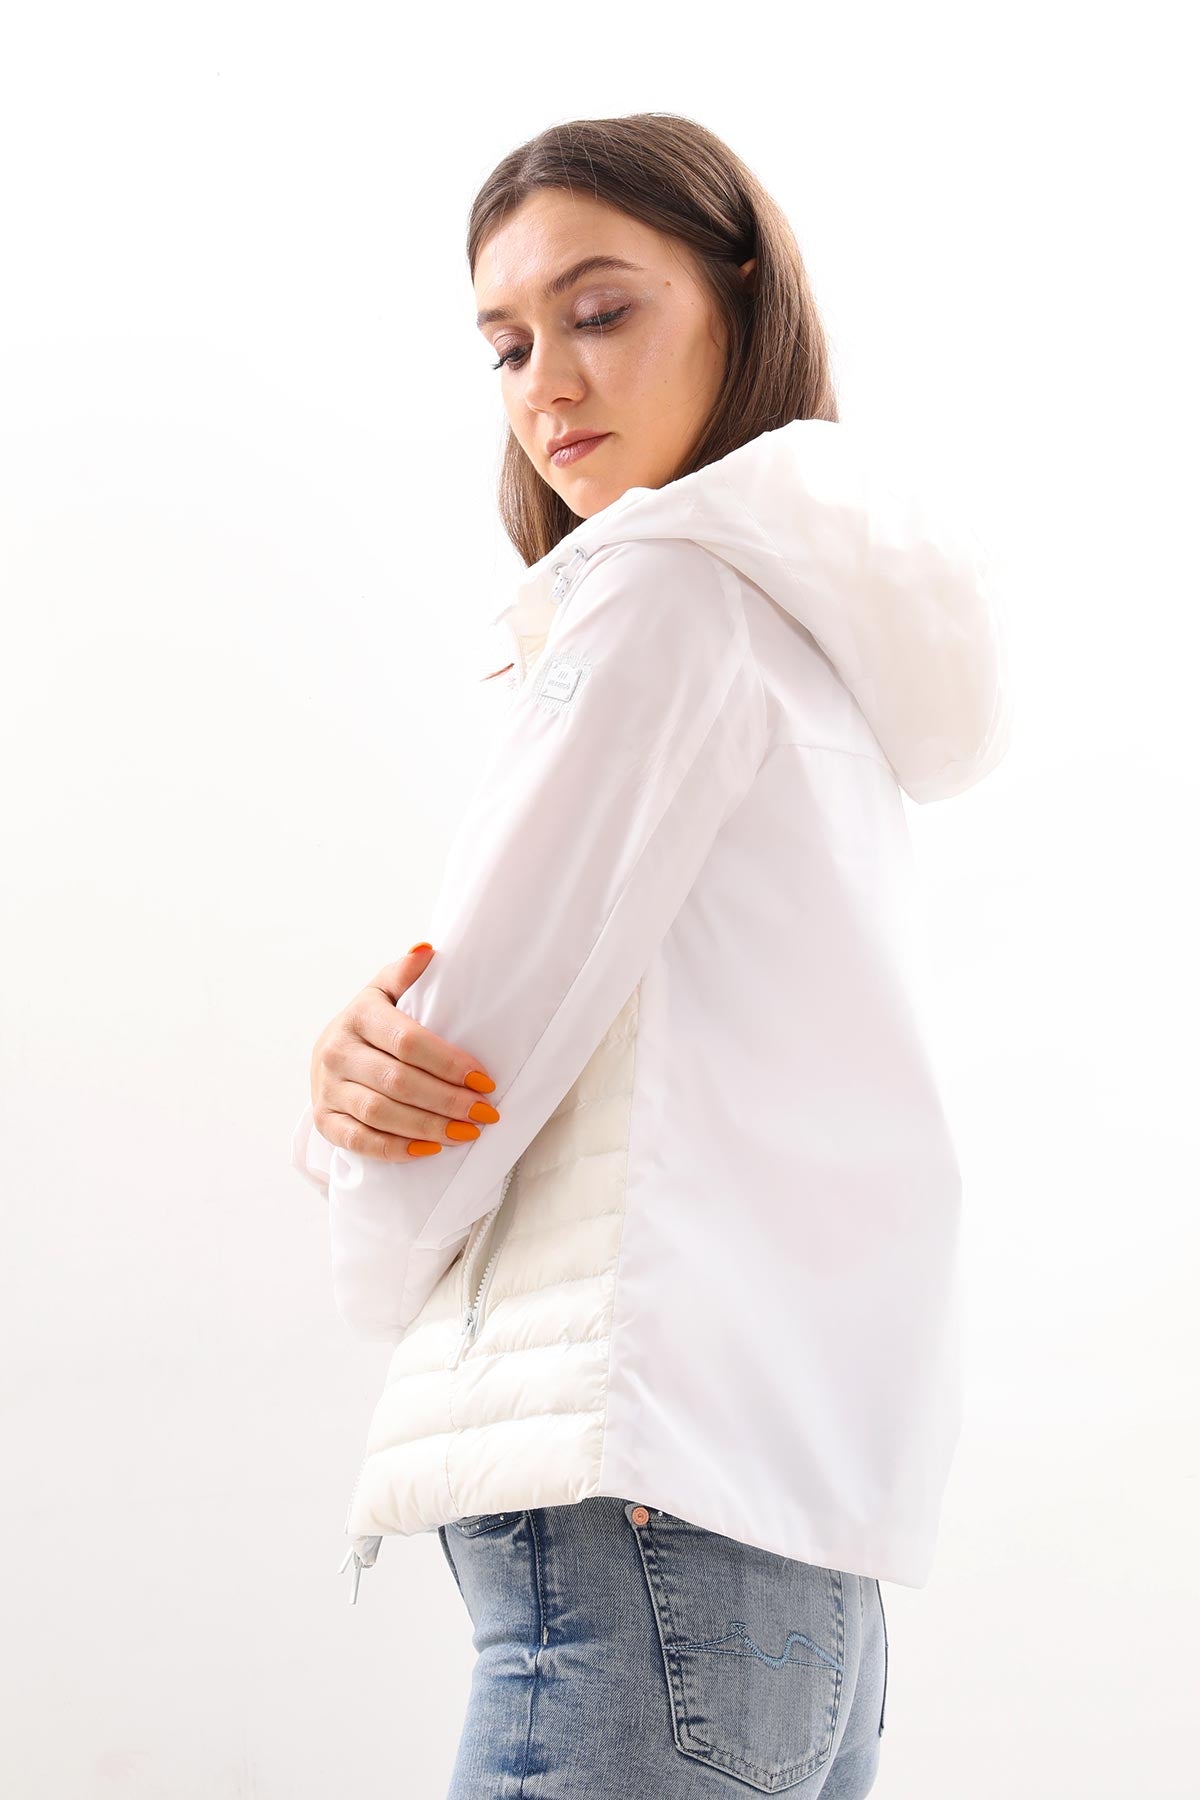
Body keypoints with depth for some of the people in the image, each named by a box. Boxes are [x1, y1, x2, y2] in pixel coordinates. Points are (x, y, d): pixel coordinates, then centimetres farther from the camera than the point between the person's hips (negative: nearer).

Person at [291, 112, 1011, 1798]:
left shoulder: (665, 579, -8)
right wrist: (368, 1057, -5)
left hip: (640, 1527, -9)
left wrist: (383, 1263, 9)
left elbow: (471, 1056, -10)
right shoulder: (826, 628, 21)